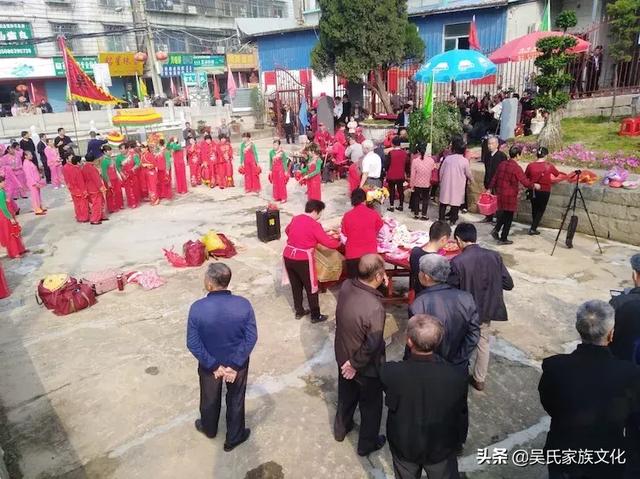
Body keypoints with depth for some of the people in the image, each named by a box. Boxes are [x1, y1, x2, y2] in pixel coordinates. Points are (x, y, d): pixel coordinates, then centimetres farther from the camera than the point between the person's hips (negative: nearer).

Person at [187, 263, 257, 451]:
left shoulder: (197, 308, -26)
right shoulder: (244, 305, -23)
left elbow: (193, 344, -20)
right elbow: (251, 338, -19)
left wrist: (213, 366, -12)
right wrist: (235, 365, -13)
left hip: (209, 364, 0)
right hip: (237, 363, 0)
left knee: (210, 399, 28)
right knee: (236, 400, 23)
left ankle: (209, 429, 55)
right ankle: (233, 438, 43)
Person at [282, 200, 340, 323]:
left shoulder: (295, 219, 7)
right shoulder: (314, 224, -13)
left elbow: (287, 230, 28)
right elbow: (327, 242, -12)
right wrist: (339, 242, 6)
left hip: (288, 256, 7)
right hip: (303, 260, -6)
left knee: (296, 286, 20)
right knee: (311, 288, 9)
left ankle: (299, 311, 34)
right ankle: (315, 316, 20)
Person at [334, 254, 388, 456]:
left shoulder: (346, 286, -18)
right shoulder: (375, 308, -37)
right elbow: (372, 345, -29)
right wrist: (355, 365, -14)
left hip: (343, 356, 6)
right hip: (366, 366, -6)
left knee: (346, 395, 31)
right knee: (371, 405, 22)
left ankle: (341, 429, 55)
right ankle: (367, 444, 44)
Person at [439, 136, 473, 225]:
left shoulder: (447, 158, -8)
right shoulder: (465, 161, -11)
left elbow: (441, 171, -1)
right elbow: (468, 174, -1)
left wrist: (441, 181, 16)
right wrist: (472, 179, 21)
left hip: (446, 184, 2)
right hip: (458, 185, -1)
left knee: (444, 202, 13)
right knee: (456, 201, 9)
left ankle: (441, 218, 19)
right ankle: (453, 219, 14)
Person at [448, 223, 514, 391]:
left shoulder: (457, 262, -23)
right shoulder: (494, 256, -10)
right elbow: (509, 284, -3)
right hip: (487, 309, 4)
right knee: (483, 342, 25)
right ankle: (479, 379, 39)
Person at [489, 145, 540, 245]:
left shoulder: (502, 164, 2)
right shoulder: (516, 168, -17)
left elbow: (494, 178, 10)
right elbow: (525, 182, -18)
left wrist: (490, 189, 20)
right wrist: (534, 185, 0)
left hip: (500, 194, 6)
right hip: (510, 196, -6)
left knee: (503, 213, 23)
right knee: (508, 217, 6)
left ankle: (496, 230, 8)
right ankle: (503, 239, 12)